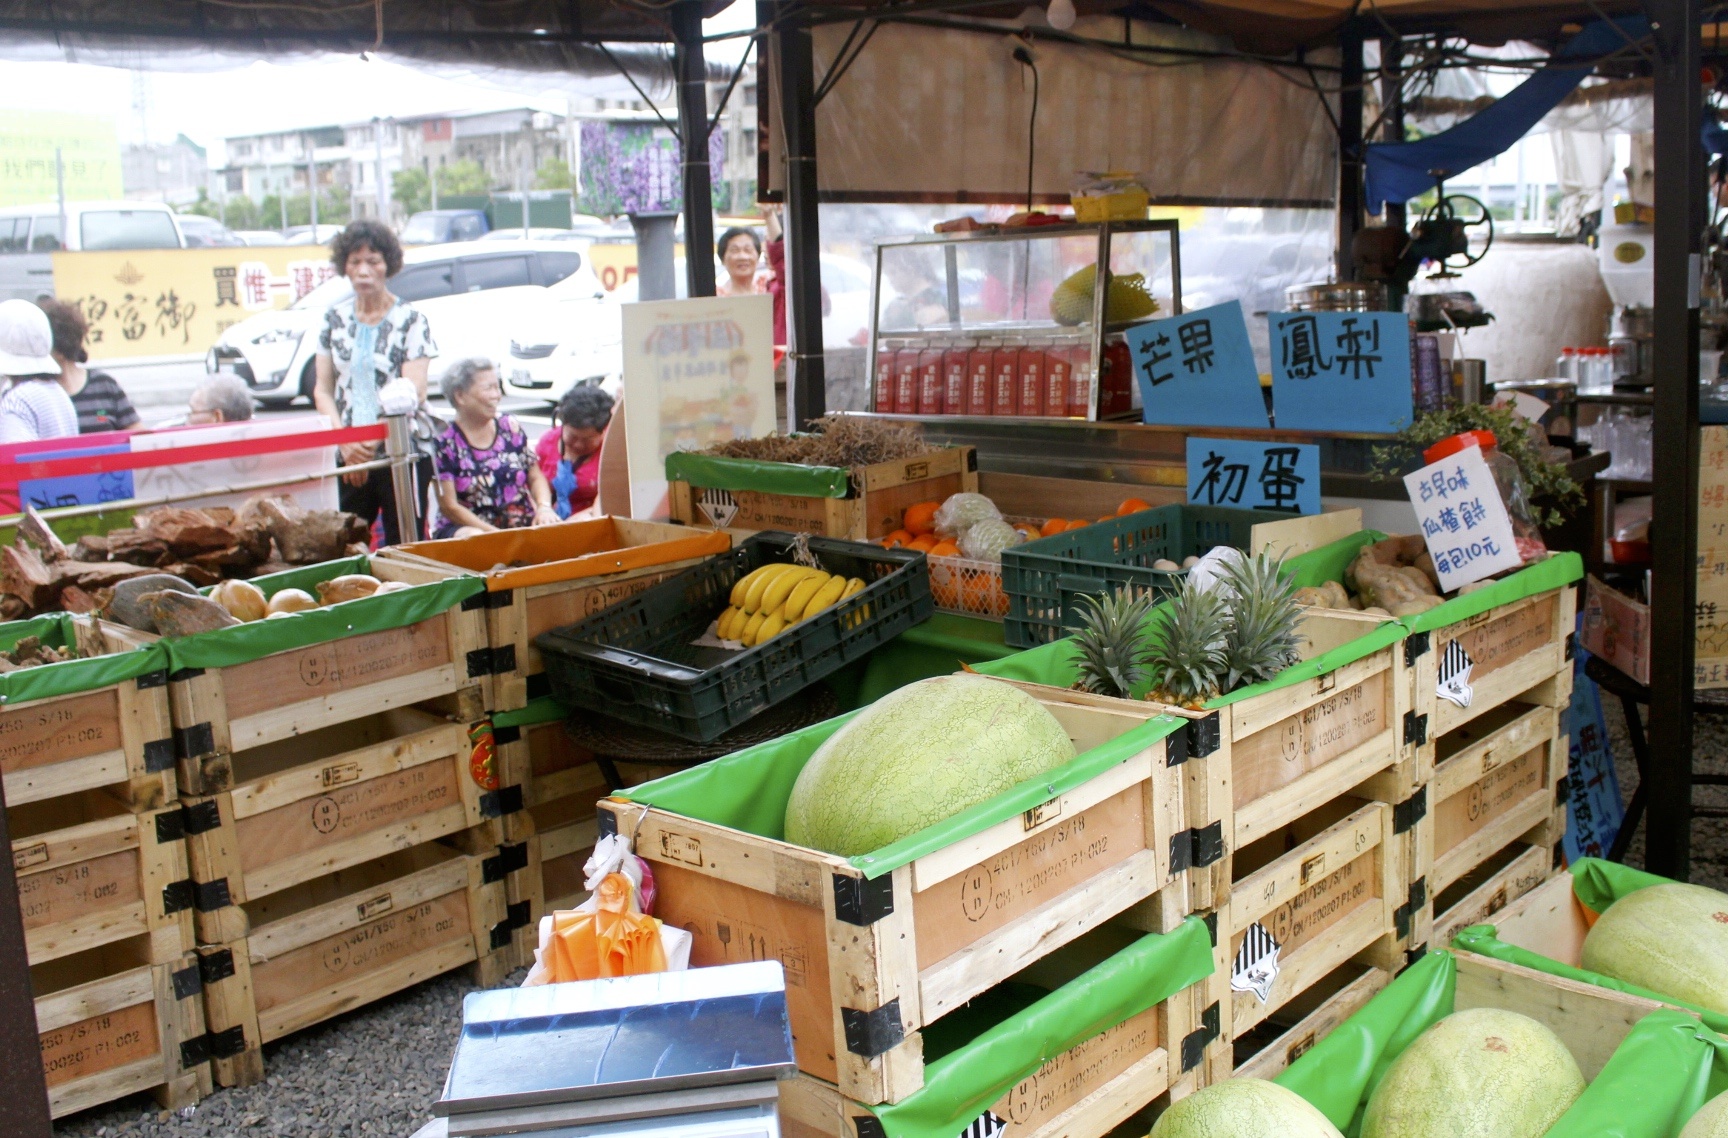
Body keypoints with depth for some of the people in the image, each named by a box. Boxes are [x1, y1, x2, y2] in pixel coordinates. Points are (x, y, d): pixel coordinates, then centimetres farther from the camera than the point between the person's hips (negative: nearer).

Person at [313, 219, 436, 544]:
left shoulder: (410, 319, -2)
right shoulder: (335, 319, 9)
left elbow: (413, 392, -9)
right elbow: (322, 390, 9)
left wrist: (370, 443, -16)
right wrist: (345, 442, -7)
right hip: (348, 456, 3)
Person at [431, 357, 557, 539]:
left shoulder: (510, 427, 8)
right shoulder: (445, 442, -5)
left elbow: (536, 478, 14)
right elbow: (449, 507, -8)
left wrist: (544, 507, -9)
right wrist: (495, 534, -18)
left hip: (522, 525, 3)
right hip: (467, 526, -3)